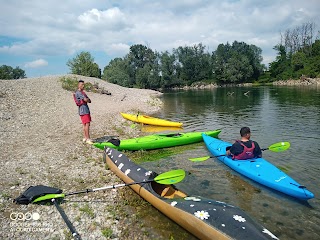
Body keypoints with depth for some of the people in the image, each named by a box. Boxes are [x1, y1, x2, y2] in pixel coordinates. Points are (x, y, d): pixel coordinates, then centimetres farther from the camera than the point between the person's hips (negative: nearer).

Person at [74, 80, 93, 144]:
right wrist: (87, 99, 1)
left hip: (86, 110, 10)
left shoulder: (83, 92, 20)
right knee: (87, 124, -12)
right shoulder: (78, 92, -10)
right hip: (83, 110, -10)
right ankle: (88, 139, -11)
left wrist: (87, 100, -7)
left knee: (85, 124, 12)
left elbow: (89, 101, 14)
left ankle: (85, 138, 19)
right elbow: (86, 100, -20)